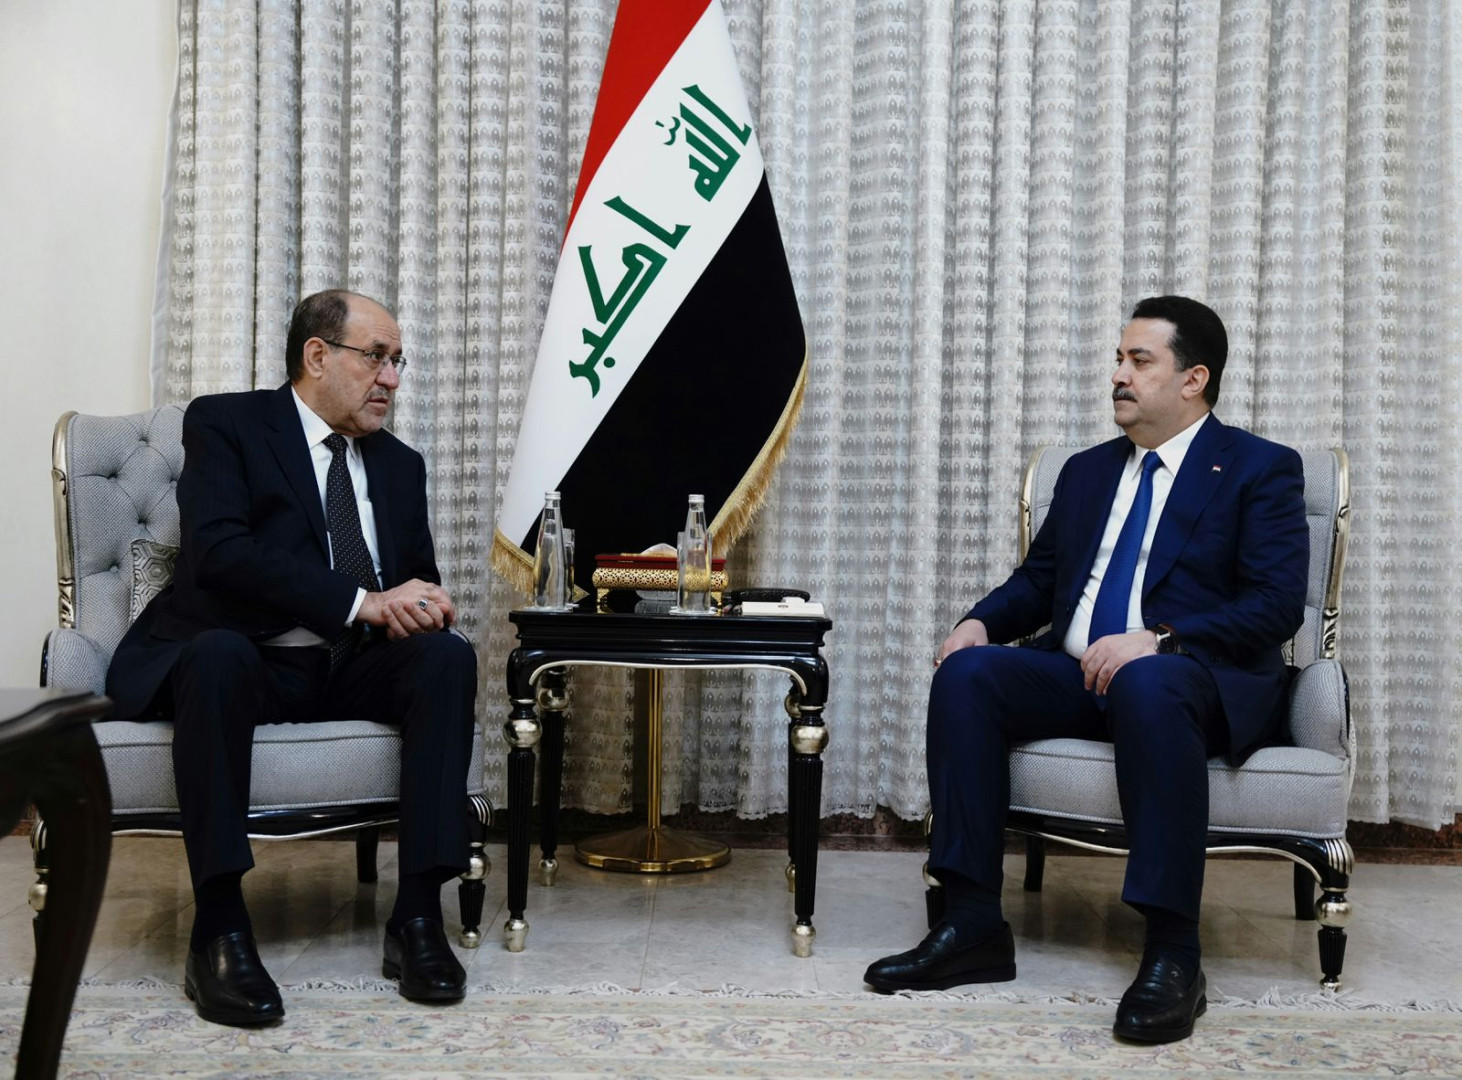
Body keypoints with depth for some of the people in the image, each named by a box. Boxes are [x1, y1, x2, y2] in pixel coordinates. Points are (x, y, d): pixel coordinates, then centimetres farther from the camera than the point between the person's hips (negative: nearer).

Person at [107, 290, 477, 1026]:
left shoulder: (400, 464, 17)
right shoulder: (225, 424, -1)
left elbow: (420, 577, 18)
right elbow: (217, 549, -18)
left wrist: (422, 604, -9)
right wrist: (362, 602, -25)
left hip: (351, 669, 5)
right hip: (246, 660, -4)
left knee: (448, 656, -24)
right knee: (219, 652, -38)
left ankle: (418, 916, -24)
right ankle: (219, 932, -31)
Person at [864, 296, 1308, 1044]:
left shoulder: (1260, 470, 3)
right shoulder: (1087, 471, 22)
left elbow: (1277, 605, -9)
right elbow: (1037, 581, 21)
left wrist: (1160, 641, -23)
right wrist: (980, 622, -2)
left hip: (1201, 680, -5)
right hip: (1078, 674, 6)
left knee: (1146, 685, -40)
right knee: (966, 673, -21)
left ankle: (1172, 954, -34)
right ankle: (972, 925, -21)